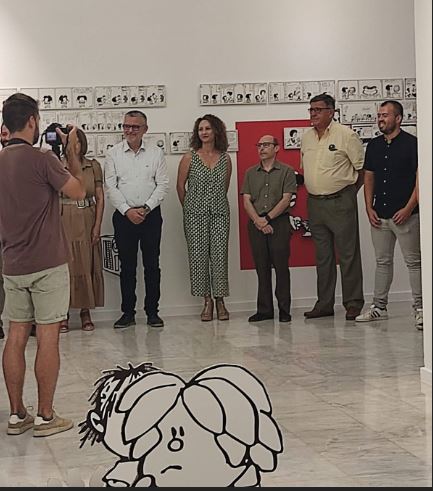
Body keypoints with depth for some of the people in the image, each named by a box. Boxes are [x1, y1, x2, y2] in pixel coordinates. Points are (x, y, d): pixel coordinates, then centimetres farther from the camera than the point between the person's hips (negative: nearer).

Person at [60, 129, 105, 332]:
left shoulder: (93, 166, 5)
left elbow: (100, 198, 4)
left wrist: (97, 226, -4)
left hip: (87, 222, 1)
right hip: (64, 222, -1)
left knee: (87, 266, 4)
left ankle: (86, 312, 13)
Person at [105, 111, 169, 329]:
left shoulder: (156, 153, 4)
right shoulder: (113, 154, 4)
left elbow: (162, 185, 0)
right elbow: (110, 187, 0)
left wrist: (146, 208, -11)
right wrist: (128, 210, -10)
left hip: (151, 214, 0)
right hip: (124, 215, 0)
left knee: (152, 264, 3)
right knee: (127, 265, 4)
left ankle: (152, 311, 11)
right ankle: (128, 312, 10)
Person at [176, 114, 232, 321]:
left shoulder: (225, 159, 7)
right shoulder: (189, 158, 1)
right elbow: (180, 186, 7)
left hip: (220, 212, 1)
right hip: (196, 214, -1)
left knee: (219, 255, -3)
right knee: (199, 255, -2)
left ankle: (220, 300, 7)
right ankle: (207, 301, 8)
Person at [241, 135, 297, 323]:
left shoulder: (286, 171, 3)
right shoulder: (250, 173, 14)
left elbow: (286, 200, -5)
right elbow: (246, 201, 6)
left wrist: (267, 218, -11)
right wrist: (258, 220, -9)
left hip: (279, 223, -3)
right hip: (256, 224, 3)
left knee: (281, 266, -4)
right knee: (262, 268, 5)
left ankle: (284, 310, 2)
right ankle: (264, 310, 9)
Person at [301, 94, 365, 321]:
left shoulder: (345, 134, -6)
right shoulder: (306, 137, 11)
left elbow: (362, 167, -3)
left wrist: (350, 189, 0)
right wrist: (314, 190, 14)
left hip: (340, 202, -6)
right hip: (315, 203, 6)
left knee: (348, 254, -3)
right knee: (322, 256, 10)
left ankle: (353, 303, 2)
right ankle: (324, 304, 16)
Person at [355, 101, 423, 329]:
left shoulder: (411, 143, -5)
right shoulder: (373, 146, 11)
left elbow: (421, 178, -8)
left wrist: (408, 209, -14)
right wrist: (369, 208, 6)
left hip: (405, 215, -5)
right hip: (379, 215, 6)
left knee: (414, 261, -2)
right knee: (382, 261, 12)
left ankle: (420, 309, 1)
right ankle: (379, 307, 19)